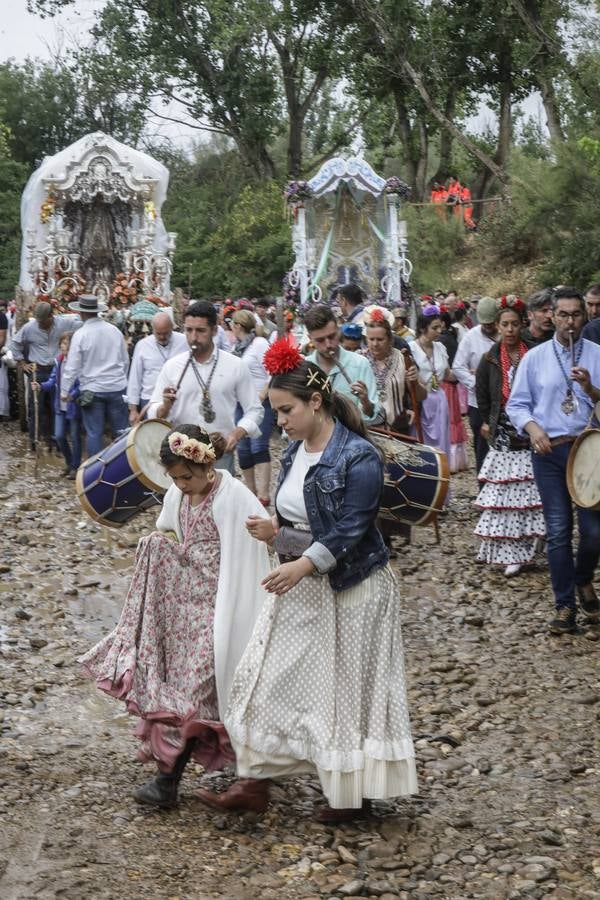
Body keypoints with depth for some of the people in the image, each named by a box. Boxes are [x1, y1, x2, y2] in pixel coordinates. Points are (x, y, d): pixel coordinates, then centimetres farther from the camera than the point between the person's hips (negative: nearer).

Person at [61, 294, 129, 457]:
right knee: (121, 431, 10)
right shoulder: (114, 330, -1)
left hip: (91, 391, -3)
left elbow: (72, 366, -8)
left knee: (94, 433, 5)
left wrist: (64, 391, 1)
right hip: (117, 388, 3)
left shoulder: (80, 335, -11)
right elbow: (125, 360, 8)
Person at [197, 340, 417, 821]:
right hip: (299, 585, 8)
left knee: (346, 687, 3)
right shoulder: (296, 451, 7)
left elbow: (351, 531, -22)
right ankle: (256, 783, 18)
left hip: (346, 588, -8)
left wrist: (303, 565, -30)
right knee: (269, 678, 8)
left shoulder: (358, 456, -18)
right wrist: (274, 531, -5)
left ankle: (353, 794, 19)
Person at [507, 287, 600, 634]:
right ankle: (565, 605, 13)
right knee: (558, 531, 3)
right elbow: (516, 404, 5)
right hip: (550, 451, 0)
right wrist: (533, 428, -13)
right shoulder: (535, 357, 3)